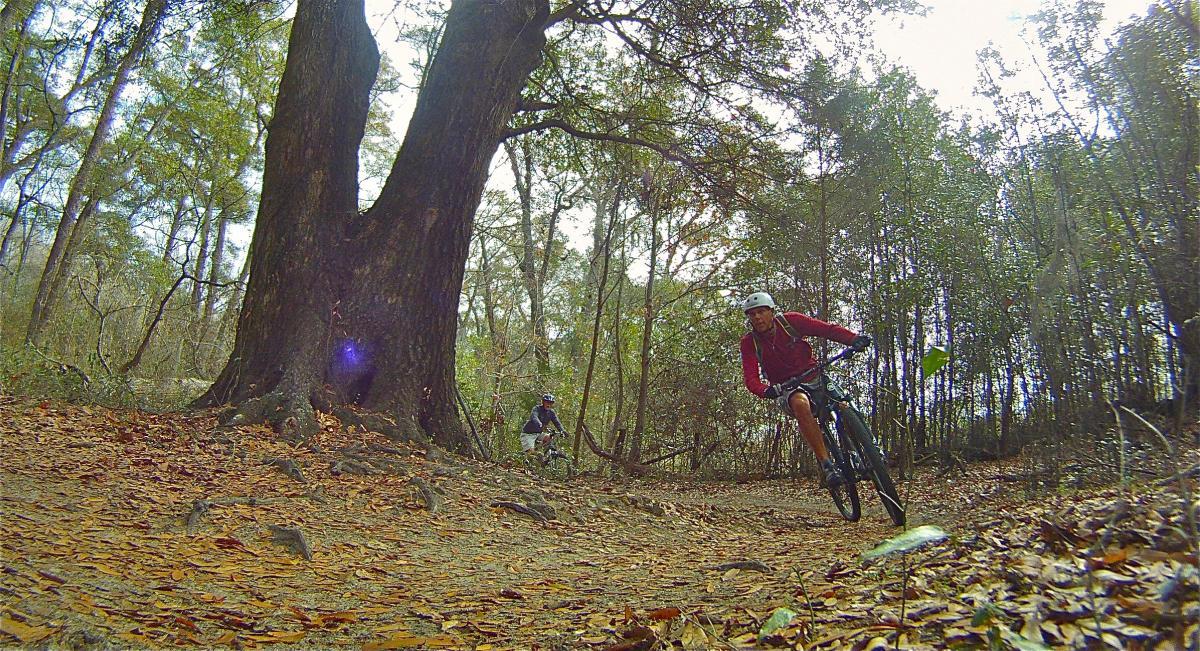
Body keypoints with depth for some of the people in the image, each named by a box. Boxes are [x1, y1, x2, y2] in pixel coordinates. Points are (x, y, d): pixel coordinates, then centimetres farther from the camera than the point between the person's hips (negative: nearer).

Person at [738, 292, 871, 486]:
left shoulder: (789, 321, -7)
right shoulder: (749, 342, -7)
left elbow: (826, 329, -12)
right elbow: (751, 378, -17)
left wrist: (854, 339, -29)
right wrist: (766, 391, -39)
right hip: (786, 389, -2)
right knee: (800, 403, -36)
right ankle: (827, 464, -36)